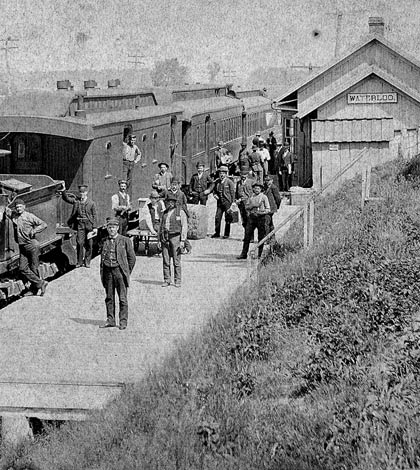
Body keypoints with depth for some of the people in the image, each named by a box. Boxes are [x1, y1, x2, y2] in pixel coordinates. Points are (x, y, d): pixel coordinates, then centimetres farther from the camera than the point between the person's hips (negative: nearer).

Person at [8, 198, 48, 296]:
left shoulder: (29, 216, -7)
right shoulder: (13, 215, 8)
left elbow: (43, 224, -9)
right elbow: (7, 211, 26)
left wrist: (34, 231, -17)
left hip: (32, 245, -6)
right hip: (22, 247, 6)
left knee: (33, 268, 0)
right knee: (23, 269, -1)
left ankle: (34, 288, 12)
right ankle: (40, 283, 6)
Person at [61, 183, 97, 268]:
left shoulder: (91, 203, 1)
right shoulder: (76, 201, 7)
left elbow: (94, 216, 2)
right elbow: (66, 198, 3)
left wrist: (94, 227, -2)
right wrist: (64, 191, -16)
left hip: (89, 224, -1)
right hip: (80, 224, 1)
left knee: (89, 244, 4)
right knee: (80, 243, -6)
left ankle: (87, 262, 15)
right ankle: (80, 262, 3)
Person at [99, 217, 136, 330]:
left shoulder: (125, 240, -1)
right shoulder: (104, 242, 11)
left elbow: (132, 258, 3)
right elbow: (102, 258, 16)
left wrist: (127, 272, 3)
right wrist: (102, 274, 8)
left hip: (119, 270, -4)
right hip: (107, 271, 4)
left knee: (122, 298, -2)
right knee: (109, 297, 7)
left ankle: (123, 322, 3)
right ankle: (110, 320, 15)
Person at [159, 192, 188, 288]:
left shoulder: (180, 212, 0)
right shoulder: (165, 213, 17)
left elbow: (184, 227, -3)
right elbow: (161, 227, 21)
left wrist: (182, 241, -10)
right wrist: (160, 240, 14)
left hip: (175, 237, -5)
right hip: (165, 238, 5)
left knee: (176, 261, -3)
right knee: (166, 261, 2)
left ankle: (177, 281, 3)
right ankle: (167, 280, 7)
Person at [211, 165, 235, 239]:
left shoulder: (229, 182, -6)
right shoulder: (217, 182, 10)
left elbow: (232, 193, -6)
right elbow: (215, 190, 24)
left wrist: (232, 203, -9)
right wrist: (215, 195, 2)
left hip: (227, 202, -5)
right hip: (219, 202, 5)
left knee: (227, 218, 2)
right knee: (217, 217, 0)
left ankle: (227, 234, 9)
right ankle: (217, 233, 8)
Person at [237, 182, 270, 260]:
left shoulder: (264, 197, 0)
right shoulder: (251, 197, 11)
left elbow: (268, 209, -2)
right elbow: (246, 207, 9)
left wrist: (261, 212, -18)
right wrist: (253, 205, -9)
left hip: (261, 218, -3)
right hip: (251, 217, 3)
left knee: (261, 237, 1)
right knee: (247, 235, -1)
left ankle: (260, 255, 10)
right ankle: (244, 254, 3)